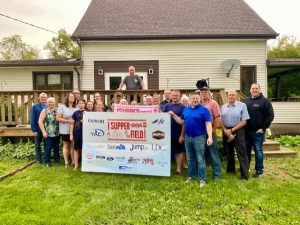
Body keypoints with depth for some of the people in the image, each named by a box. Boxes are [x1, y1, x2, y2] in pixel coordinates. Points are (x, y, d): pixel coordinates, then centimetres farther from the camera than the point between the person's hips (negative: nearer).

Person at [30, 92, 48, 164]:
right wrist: (34, 130, -12)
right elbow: (32, 119, -6)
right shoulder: (35, 107, -3)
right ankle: (38, 159, 21)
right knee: (37, 145, 10)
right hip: (38, 129, -1)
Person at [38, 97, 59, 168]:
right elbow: (40, 122, -5)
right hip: (48, 133, -3)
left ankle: (57, 160, 23)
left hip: (57, 133, 3)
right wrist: (43, 132, -11)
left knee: (56, 147, 10)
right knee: (48, 147, 1)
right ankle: (47, 162, 13)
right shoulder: (44, 111, 0)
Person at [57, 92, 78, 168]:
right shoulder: (62, 107, -3)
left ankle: (73, 161, 16)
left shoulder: (76, 108, 7)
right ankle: (66, 162, 13)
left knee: (72, 145, 9)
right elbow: (58, 118, -8)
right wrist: (68, 121, -16)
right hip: (65, 130, -3)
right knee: (66, 145, 6)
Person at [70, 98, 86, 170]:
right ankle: (76, 165, 16)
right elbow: (72, 124, 5)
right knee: (76, 149, 7)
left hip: (84, 134, 0)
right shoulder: (75, 113, 4)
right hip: (76, 134, 0)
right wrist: (71, 134, 1)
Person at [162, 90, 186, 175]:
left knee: (178, 152, 9)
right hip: (167, 133, 4)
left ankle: (178, 169, 21)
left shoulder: (182, 107, -5)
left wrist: (182, 135, -12)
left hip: (177, 134, -3)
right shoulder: (167, 105, 6)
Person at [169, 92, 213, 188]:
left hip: (199, 137, -5)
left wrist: (210, 137, -20)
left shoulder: (204, 110, -6)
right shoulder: (186, 109, 10)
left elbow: (208, 124, -12)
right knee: (190, 158, 15)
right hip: (188, 137, 5)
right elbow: (181, 121, 15)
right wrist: (173, 115, 5)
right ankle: (191, 176, 28)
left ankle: (202, 179, 10)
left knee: (200, 160, 0)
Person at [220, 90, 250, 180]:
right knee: (229, 152, 14)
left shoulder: (242, 106, -4)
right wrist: (225, 130, -10)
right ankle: (230, 170, 30)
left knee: (241, 153, -3)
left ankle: (245, 175, 3)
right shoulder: (223, 107, 9)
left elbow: (244, 121, -9)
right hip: (226, 132, 4)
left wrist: (231, 130, -12)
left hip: (238, 131, -4)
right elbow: (221, 121, 6)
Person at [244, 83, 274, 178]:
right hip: (246, 131, 5)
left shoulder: (265, 101, -4)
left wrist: (263, 128, -12)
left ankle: (259, 171, 14)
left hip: (258, 131, -4)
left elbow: (270, 116, -8)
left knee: (258, 150, 3)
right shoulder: (246, 101, 10)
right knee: (246, 150, 12)